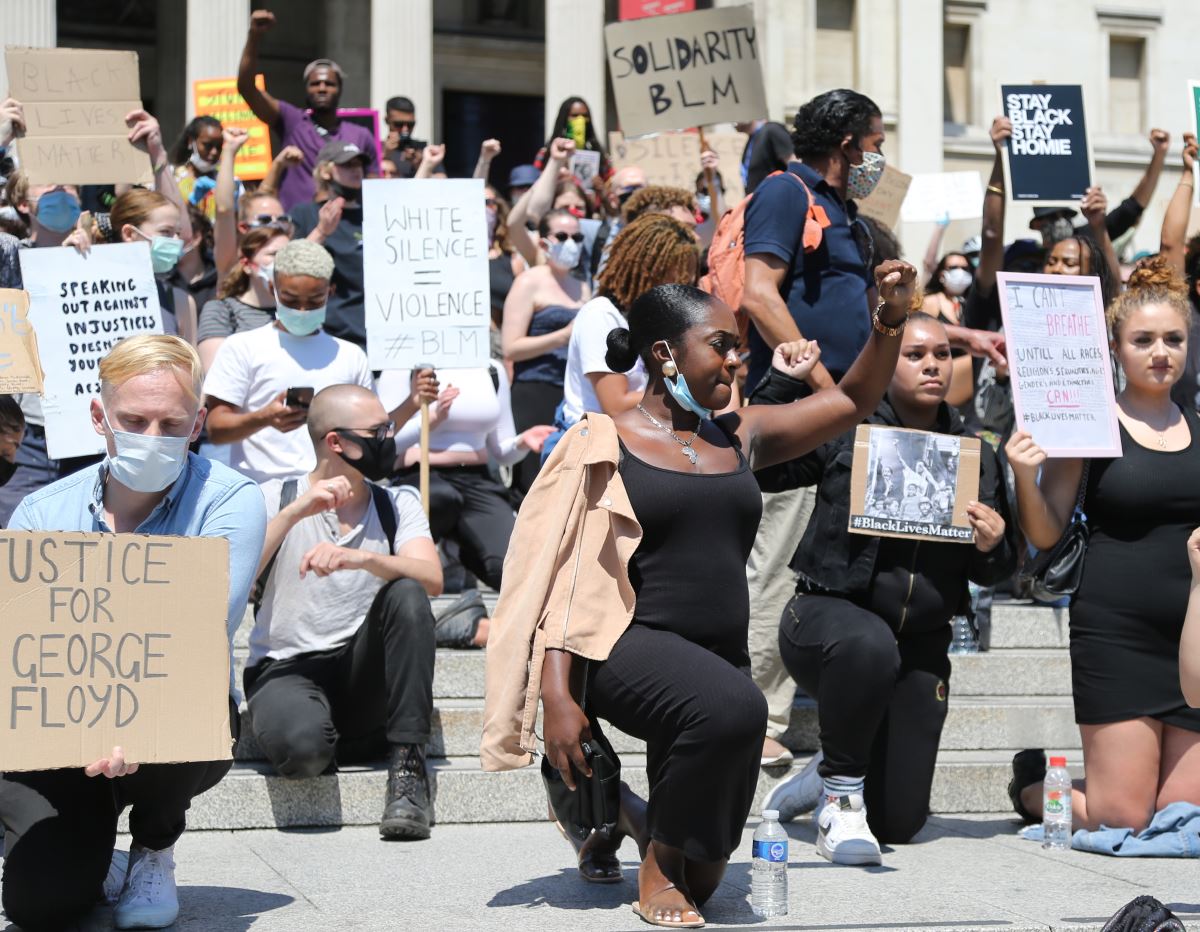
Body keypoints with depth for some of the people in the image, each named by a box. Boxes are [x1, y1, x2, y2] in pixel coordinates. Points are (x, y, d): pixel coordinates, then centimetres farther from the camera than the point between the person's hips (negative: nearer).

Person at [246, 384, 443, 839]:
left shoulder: (398, 504, 7)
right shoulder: (275, 498, 1)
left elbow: (431, 579, -13)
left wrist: (360, 558, -30)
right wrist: (295, 512, -20)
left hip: (362, 673, 3)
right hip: (287, 667, -3)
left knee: (406, 595, -26)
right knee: (301, 745, -36)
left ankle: (407, 764, -22)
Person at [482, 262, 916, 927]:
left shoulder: (740, 436, 13)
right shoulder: (603, 444, -2)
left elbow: (853, 402, 19)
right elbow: (563, 576, -7)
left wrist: (890, 320, 2)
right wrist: (556, 697, -16)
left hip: (721, 656, 6)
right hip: (630, 644, -6)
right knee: (732, 706, -38)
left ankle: (624, 813, 39)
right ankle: (658, 861, -13)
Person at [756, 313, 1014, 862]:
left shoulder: (975, 455, 8)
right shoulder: (844, 428, -2)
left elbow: (991, 571, 13)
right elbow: (759, 468, -8)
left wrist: (993, 548, -10)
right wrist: (781, 383, -15)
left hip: (921, 646, 4)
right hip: (828, 613, -4)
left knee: (899, 822, 3)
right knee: (869, 645, -43)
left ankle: (826, 776, 39)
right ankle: (840, 797, -19)